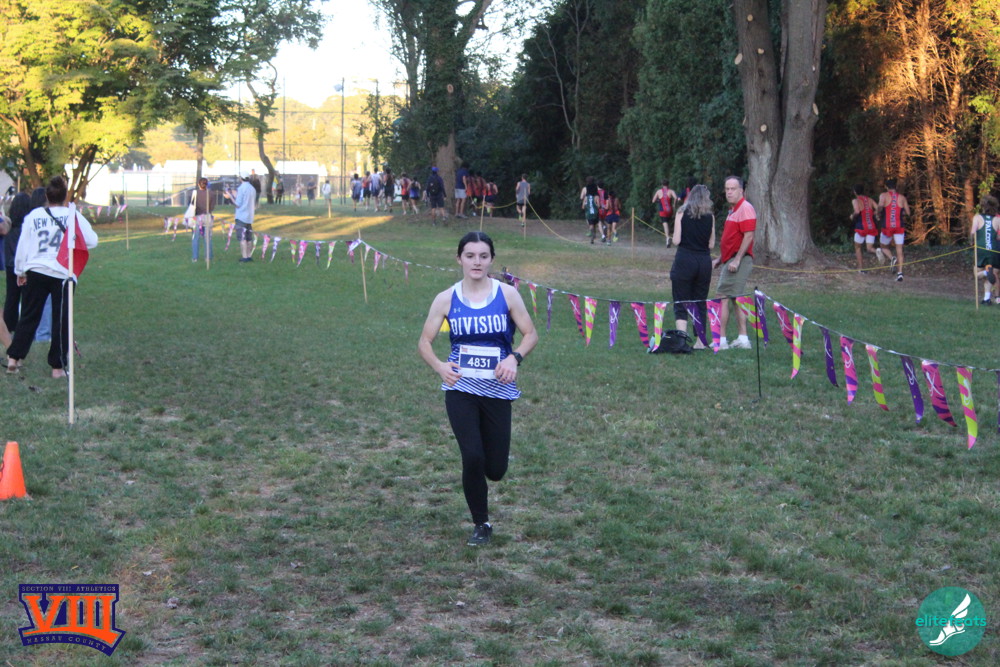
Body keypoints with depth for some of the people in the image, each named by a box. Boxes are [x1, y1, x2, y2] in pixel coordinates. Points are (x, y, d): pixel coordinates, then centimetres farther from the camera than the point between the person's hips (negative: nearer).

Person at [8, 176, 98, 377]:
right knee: (61, 321, 5)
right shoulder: (73, 215, -3)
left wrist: (20, 271, 17)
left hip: (35, 272, 2)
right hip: (62, 274, -2)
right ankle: (58, 366, 7)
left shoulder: (33, 215, 3)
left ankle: (13, 357, 11)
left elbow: (22, 245, 6)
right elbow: (92, 241, -3)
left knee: (28, 317, 13)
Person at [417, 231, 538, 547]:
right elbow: (424, 342, 1)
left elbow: (531, 334, 1)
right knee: (472, 457, -14)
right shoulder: (446, 299, -1)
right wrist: (439, 366, -19)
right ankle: (481, 524, 9)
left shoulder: (506, 294, -3)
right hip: (460, 388, 0)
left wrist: (515, 357, -19)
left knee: (495, 470, 4)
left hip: (498, 390, 1)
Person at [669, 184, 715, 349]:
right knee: (700, 303, 13)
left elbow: (676, 241, -8)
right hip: (704, 261, 3)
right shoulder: (710, 217, 2)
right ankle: (701, 341, 16)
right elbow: (711, 244, 4)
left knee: (681, 304, 0)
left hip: (684, 260, -2)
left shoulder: (682, 213, -3)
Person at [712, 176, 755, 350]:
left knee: (723, 297, -11)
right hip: (730, 260, 10)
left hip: (738, 260, -10)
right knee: (737, 299, 11)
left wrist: (736, 260, -23)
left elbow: (748, 236, -20)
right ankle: (743, 339, 14)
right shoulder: (733, 210, 18)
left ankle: (720, 340, -9)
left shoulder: (745, 209, -13)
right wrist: (720, 259, 21)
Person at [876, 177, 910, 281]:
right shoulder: (902, 197, 6)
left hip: (887, 227, -2)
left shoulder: (884, 195, -2)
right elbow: (907, 212, 4)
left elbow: (880, 206, -21)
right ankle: (900, 272, -8)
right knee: (899, 250, 4)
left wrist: (879, 215, -4)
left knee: (883, 246, 17)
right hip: (899, 226, 2)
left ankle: (892, 258, -14)